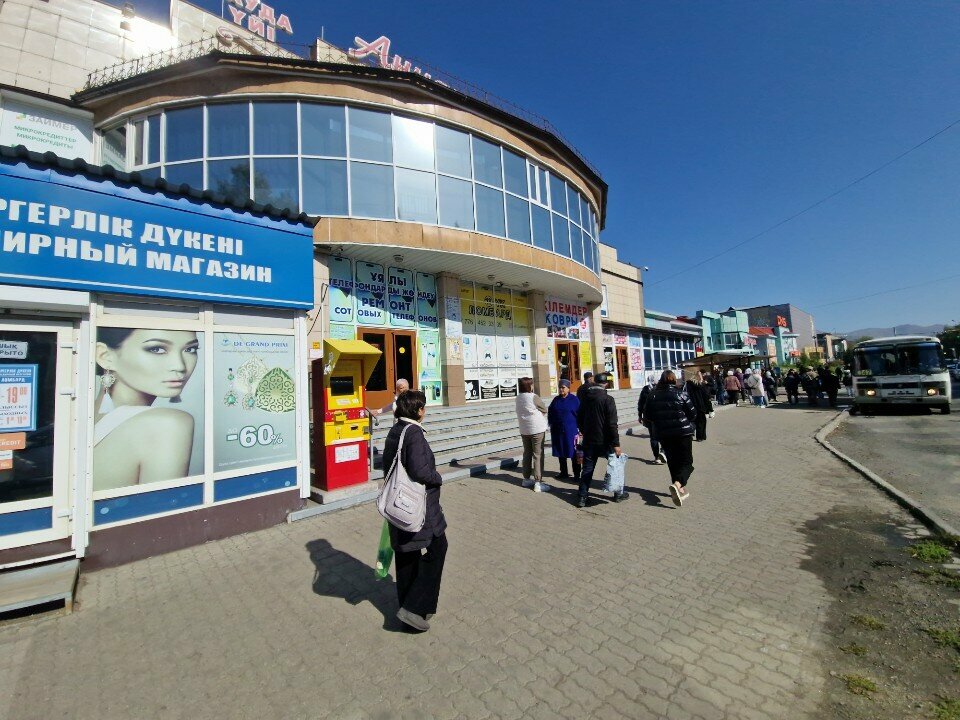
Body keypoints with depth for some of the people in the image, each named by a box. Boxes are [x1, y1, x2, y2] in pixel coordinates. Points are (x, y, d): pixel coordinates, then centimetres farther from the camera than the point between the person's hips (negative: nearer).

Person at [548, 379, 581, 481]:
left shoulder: (574, 399, -4)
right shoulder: (556, 399, 8)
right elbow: (550, 412, 16)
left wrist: (579, 427, -8)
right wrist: (551, 424, 9)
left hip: (571, 431, -5)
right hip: (557, 430, 5)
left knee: (574, 453, 0)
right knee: (561, 453, 12)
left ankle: (576, 474, 9)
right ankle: (563, 472, 25)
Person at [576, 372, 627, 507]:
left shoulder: (585, 398, 4)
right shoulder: (607, 399, -14)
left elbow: (580, 419, 13)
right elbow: (612, 424, -18)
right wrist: (616, 443, -15)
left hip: (589, 441, 5)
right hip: (604, 441, -4)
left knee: (587, 469, 9)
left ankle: (582, 497, 6)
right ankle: (619, 493, 26)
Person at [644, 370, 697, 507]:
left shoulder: (653, 396, -2)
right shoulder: (680, 395, -12)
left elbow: (649, 415, 3)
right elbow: (693, 413, -6)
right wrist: (691, 425, 13)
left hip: (664, 434, 4)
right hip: (683, 432, -4)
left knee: (673, 461, 17)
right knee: (686, 461, 4)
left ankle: (680, 488, 25)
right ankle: (677, 484, -20)